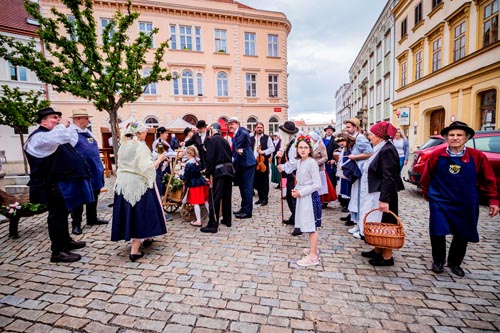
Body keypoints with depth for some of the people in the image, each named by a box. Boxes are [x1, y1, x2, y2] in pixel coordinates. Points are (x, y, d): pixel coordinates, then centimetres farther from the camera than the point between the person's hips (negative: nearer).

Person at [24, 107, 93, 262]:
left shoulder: (55, 134, 17)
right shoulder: (38, 137, -15)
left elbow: (73, 138, 28)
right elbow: (54, 139, -37)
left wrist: (66, 126, 11)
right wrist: (62, 126, -19)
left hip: (62, 182, 10)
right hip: (53, 184, -10)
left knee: (63, 213, 19)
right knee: (57, 216, -5)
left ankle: (66, 241, 33)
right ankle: (57, 252, 3)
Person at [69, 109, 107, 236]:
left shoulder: (87, 132, 15)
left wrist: (99, 166, 20)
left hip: (93, 171, 9)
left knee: (93, 195, 16)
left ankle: (92, 218, 30)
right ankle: (76, 224, 13)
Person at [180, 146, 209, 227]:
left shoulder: (188, 164, -15)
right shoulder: (199, 161, 2)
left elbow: (185, 177, -13)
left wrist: (180, 175, 9)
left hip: (193, 185, -6)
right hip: (201, 182, 6)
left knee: (195, 203, 1)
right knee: (206, 200, 14)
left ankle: (198, 221, 6)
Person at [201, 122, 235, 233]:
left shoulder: (211, 140, -5)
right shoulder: (224, 141, 14)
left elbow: (210, 158, -13)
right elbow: (229, 155, 14)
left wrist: (209, 174, -11)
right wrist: (228, 168, 17)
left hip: (218, 171, -7)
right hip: (229, 170, 7)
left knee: (214, 198, -4)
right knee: (226, 197, 16)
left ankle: (213, 225, -2)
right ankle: (227, 220, 27)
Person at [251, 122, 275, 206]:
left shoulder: (267, 138, 1)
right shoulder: (251, 138, 10)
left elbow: (272, 148, -5)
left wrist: (263, 152, -16)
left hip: (263, 161, -4)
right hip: (254, 162, 4)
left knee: (264, 181, 0)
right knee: (256, 181, 10)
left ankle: (265, 198, 11)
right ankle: (260, 198, 23)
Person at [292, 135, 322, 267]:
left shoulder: (311, 163, -18)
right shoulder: (299, 162, 7)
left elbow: (317, 185, -19)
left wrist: (301, 192, -18)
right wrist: (296, 189, 0)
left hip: (310, 197, -8)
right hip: (302, 197, 8)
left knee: (312, 226, 1)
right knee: (309, 225, 18)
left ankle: (313, 256, 11)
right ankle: (313, 249, 34)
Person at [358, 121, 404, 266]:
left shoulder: (387, 150, -18)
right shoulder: (379, 149, 10)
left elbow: (389, 177, -24)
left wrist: (384, 199, -26)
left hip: (381, 196, -9)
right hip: (374, 194, 10)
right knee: (376, 224, 17)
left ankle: (387, 256, 15)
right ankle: (378, 250, 31)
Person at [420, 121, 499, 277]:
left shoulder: (477, 157, -7)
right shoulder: (436, 155, -8)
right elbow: (426, 176, 5)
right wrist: (426, 192, 14)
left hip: (465, 204, 2)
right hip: (440, 202, -1)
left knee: (463, 235, 13)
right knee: (437, 233, -4)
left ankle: (455, 263, 35)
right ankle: (438, 261, 21)